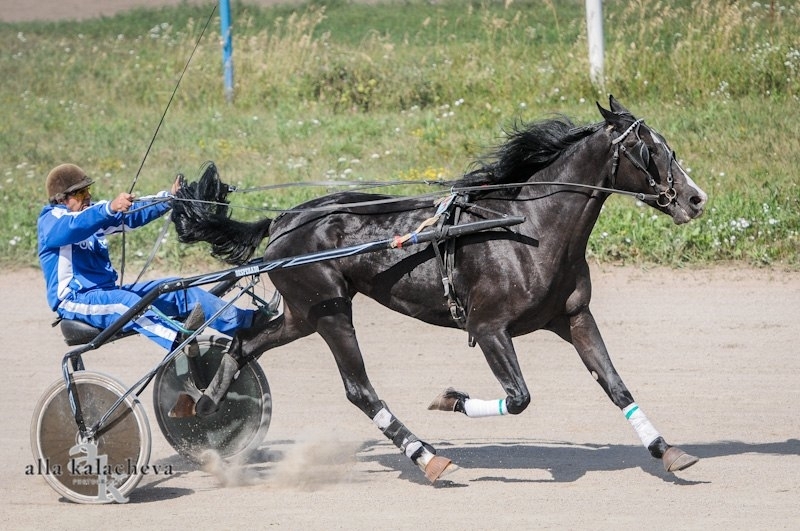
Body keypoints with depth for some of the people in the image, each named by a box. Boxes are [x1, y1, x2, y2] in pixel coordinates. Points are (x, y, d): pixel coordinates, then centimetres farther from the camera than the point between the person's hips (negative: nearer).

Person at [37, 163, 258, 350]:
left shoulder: (93, 213, 17)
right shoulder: (51, 220, -7)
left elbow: (134, 214, 6)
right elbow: (74, 227, -31)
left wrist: (169, 198, -11)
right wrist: (110, 209, -48)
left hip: (107, 291, 8)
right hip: (75, 300, -8)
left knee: (177, 289, -4)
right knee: (128, 302, -37)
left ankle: (246, 322, -11)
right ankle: (181, 337, -62)